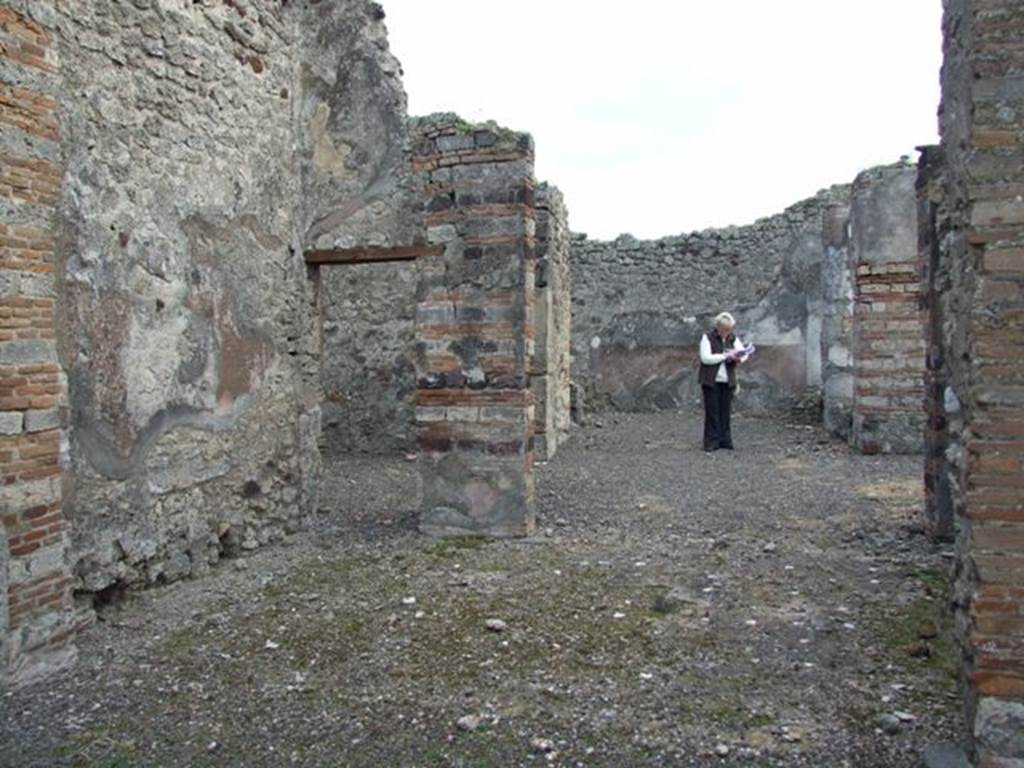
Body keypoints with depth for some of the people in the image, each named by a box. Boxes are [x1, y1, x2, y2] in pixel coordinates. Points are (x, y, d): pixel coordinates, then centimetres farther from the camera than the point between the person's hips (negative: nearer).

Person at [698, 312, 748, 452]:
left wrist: (739, 358, -15)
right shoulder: (707, 338, -6)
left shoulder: (733, 338, 9)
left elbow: (743, 352, 9)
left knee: (726, 412, 6)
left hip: (727, 381, 4)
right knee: (712, 412, -2)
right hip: (711, 381, -4)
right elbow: (706, 358, -15)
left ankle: (725, 440, 13)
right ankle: (711, 442, 3)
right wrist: (726, 355, -18)